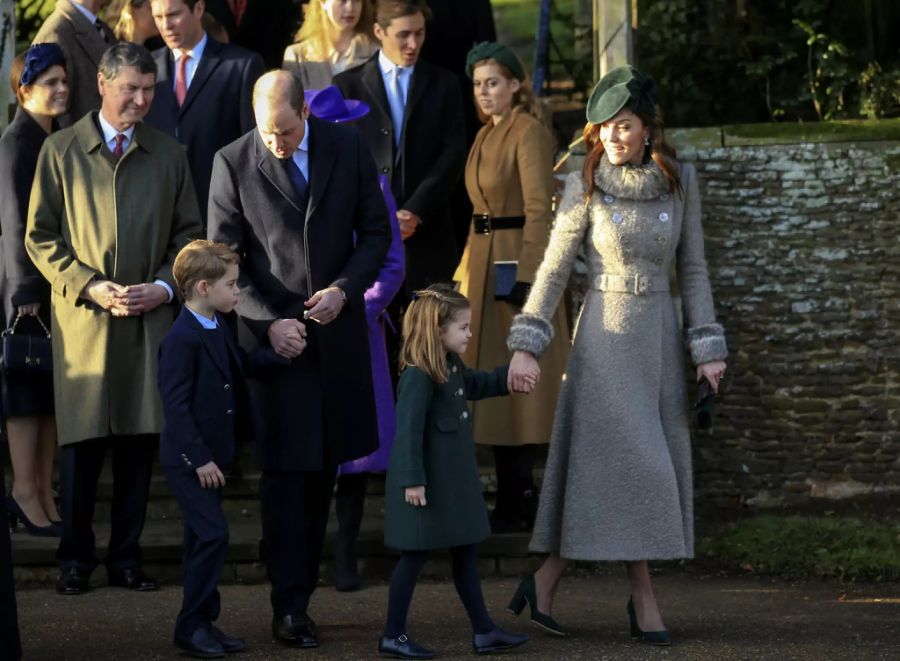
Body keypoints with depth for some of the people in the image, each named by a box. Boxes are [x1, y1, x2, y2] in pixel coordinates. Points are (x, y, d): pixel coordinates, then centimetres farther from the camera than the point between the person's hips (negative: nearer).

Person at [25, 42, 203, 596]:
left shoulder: (170, 155, 11)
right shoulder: (60, 151, 4)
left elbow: (188, 236, 13)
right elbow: (40, 238, 2)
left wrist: (164, 286, -4)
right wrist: (90, 286, -10)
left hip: (151, 321, 2)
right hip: (82, 319, -2)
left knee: (139, 441, 3)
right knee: (81, 443, -2)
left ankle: (127, 558, 13)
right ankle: (76, 560, 10)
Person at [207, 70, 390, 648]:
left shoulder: (349, 148, 1)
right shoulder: (233, 163, -5)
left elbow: (376, 232, 8)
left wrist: (344, 289, -8)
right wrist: (268, 322, -13)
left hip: (337, 331, 3)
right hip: (273, 334, -3)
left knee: (324, 468, 6)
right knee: (286, 470, -5)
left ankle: (302, 587, 16)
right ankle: (290, 607, -3)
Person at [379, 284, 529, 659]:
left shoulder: (452, 366, 8)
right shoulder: (418, 376, -22)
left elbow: (474, 385, 30)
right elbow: (409, 430, -25)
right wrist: (412, 481, -27)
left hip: (454, 480, 10)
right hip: (428, 482, -10)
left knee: (466, 553, 13)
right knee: (415, 555, -1)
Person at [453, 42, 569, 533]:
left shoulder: (529, 133, -13)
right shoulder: (486, 136, 15)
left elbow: (539, 210, -19)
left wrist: (525, 276, -23)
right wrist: (467, 270, 17)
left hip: (514, 264, -9)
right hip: (484, 264, 9)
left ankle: (516, 504, -1)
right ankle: (516, 500, 18)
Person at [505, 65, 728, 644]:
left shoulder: (681, 181, 2)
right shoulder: (585, 187, -5)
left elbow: (693, 269, 6)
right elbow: (554, 269, -2)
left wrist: (708, 346, 1)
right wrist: (527, 343, -7)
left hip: (660, 335, 4)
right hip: (606, 335, -4)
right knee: (633, 462, -7)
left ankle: (546, 582, 11)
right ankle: (644, 599, 0)